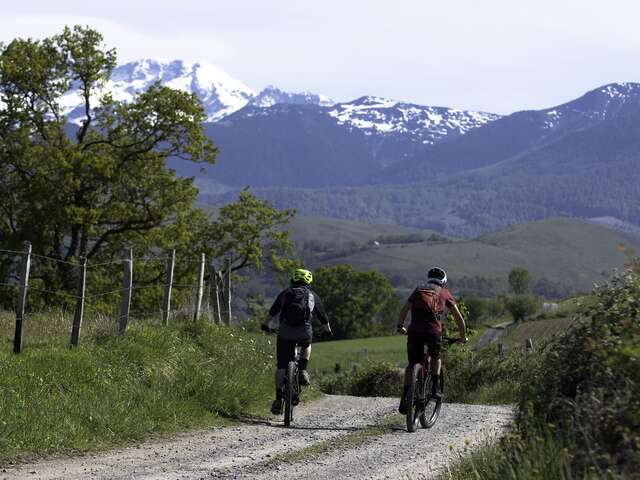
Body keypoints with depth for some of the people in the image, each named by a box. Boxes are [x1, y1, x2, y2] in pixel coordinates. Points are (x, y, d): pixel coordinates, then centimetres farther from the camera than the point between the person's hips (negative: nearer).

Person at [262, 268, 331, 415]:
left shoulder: (285, 293, 18)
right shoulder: (312, 295, 16)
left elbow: (272, 312, 26)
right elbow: (323, 317, 22)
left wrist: (265, 325, 43)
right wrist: (328, 330, 41)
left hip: (285, 332, 0)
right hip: (304, 333, 0)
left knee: (281, 366, 9)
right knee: (306, 346, 35)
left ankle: (279, 398, 4)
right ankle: (302, 371, 15)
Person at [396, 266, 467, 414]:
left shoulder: (418, 290, 25)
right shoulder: (444, 293, 20)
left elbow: (403, 311, 22)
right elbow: (459, 317, 18)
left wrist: (400, 327, 39)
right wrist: (463, 337, 30)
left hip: (414, 331, 1)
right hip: (434, 331, -1)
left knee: (412, 364, 12)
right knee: (436, 357, 28)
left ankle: (405, 397, -3)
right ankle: (435, 387, 14)